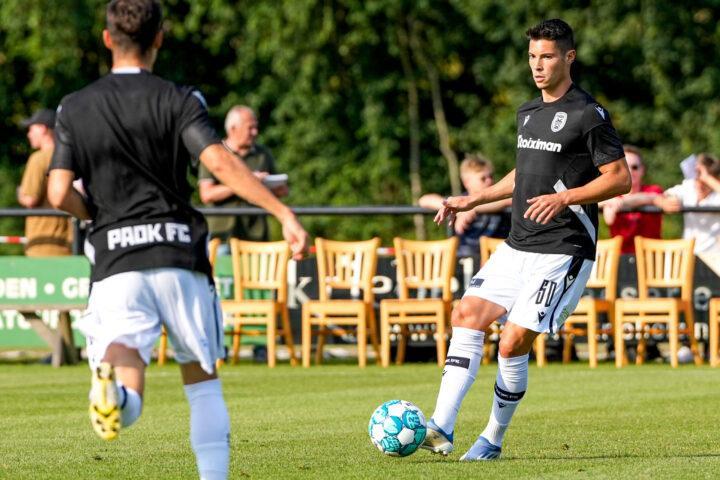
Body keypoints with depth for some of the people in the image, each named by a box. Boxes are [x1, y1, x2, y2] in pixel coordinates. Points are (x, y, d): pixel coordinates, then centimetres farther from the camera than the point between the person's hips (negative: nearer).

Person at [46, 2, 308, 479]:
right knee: (202, 379, 18)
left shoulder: (74, 108, 8)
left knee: (125, 404, -8)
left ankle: (112, 388, -44)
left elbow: (60, 195, 2)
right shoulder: (177, 100, 1)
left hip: (115, 261, 0)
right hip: (181, 257, 0)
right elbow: (221, 162, -14)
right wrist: (284, 213, -17)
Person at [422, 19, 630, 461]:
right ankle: (441, 429, -7)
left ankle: (494, 440, 4)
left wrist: (563, 198, -22)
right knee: (468, 315, -4)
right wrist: (473, 201, 20)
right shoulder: (528, 113, 15)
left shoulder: (589, 115, -10)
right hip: (518, 246, 8)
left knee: (514, 342, -12)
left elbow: (620, 178, -12)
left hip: (562, 252, -8)